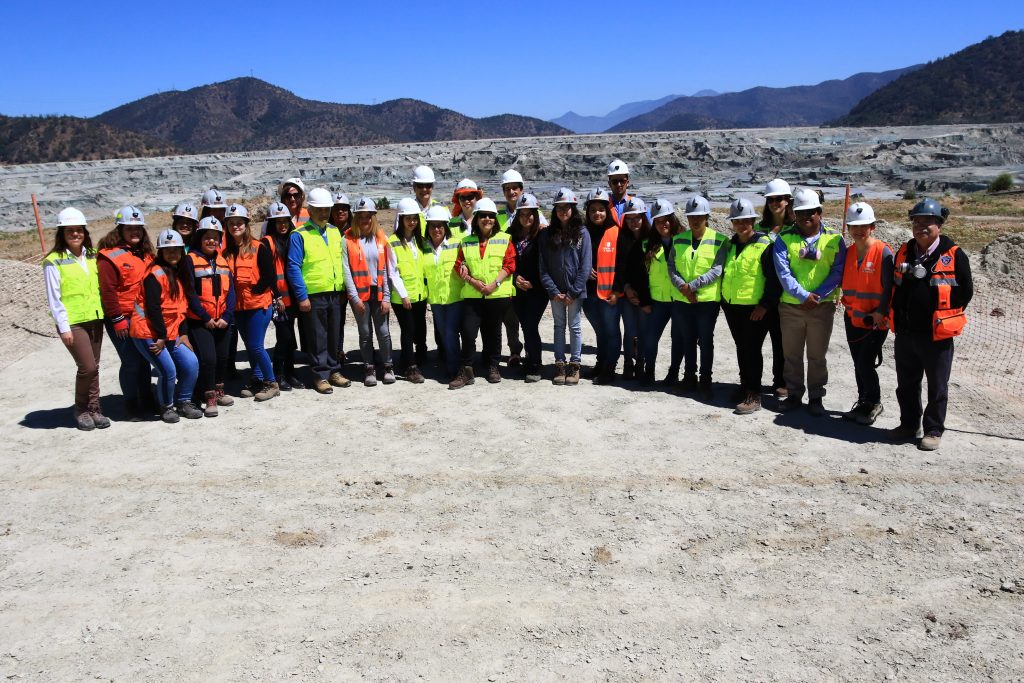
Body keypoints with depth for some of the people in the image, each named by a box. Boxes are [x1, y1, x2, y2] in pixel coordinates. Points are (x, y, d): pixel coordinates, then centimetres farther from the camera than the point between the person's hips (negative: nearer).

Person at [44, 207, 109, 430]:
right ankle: (81, 409, 10)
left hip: (95, 319, 5)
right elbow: (54, 298, -7)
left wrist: (105, 313, 8)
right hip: (72, 322, -5)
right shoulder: (54, 261, -6)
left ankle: (94, 409, 19)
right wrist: (63, 327, -11)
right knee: (88, 367, -10)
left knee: (93, 367, 9)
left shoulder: (92, 256, 10)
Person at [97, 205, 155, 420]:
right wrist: (117, 319, -15)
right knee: (131, 362, -3)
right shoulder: (110, 256, -11)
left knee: (144, 359, 14)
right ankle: (131, 406, 9)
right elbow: (108, 291, -14)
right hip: (122, 320, -7)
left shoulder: (146, 254, 12)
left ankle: (147, 401, 26)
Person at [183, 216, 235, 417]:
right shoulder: (190, 260, -5)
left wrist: (226, 317, -8)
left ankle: (219, 391, 30)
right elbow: (190, 293, -9)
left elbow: (230, 292, 5)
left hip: (223, 321, 5)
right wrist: (205, 317, -13)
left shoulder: (223, 262, 11)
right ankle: (209, 398, -3)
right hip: (199, 322, -5)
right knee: (208, 358, -12)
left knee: (222, 357, 13)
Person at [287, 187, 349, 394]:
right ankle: (321, 375, 12)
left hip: (335, 294, 5)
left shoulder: (335, 232, 11)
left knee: (335, 336, 13)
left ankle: (334, 371, 25)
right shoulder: (299, 235, -8)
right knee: (318, 338, 3)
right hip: (313, 296, -5)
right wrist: (302, 297, -15)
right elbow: (293, 268, -11)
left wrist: (344, 289, 12)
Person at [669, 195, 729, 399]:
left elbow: (717, 270, -14)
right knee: (688, 340, 13)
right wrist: (682, 287, -13)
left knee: (705, 341, 2)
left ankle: (705, 381, 12)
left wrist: (692, 286, -17)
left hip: (707, 299, -4)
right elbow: (671, 266, 3)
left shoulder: (719, 240, -5)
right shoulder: (679, 240, 7)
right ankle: (689, 377, 25)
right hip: (683, 299, 4)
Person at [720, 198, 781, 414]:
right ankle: (745, 385, 28)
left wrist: (765, 304, -16)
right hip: (732, 307, 7)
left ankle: (754, 395, 1)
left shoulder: (765, 245, -11)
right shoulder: (730, 245, 10)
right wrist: (723, 299, 16)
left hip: (755, 309, -7)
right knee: (741, 348, 15)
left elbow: (774, 279, -13)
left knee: (752, 350, -5)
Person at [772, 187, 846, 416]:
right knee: (791, 354, 11)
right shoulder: (784, 238, -1)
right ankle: (794, 394, 24)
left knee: (817, 355, 9)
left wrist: (817, 295, -16)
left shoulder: (834, 239, 0)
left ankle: (816, 397, 20)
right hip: (790, 306, 1)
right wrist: (803, 295, -19)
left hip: (822, 307, -1)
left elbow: (838, 272, -5)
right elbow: (782, 272, -9)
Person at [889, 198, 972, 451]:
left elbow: (965, 291, -2)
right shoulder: (904, 253, 6)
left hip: (937, 335, -5)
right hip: (905, 334, 5)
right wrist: (899, 318, 11)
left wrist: (944, 317, -1)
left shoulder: (954, 255, -8)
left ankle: (934, 430, 20)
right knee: (906, 385, 16)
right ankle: (908, 425, 31)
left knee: (937, 387, 8)